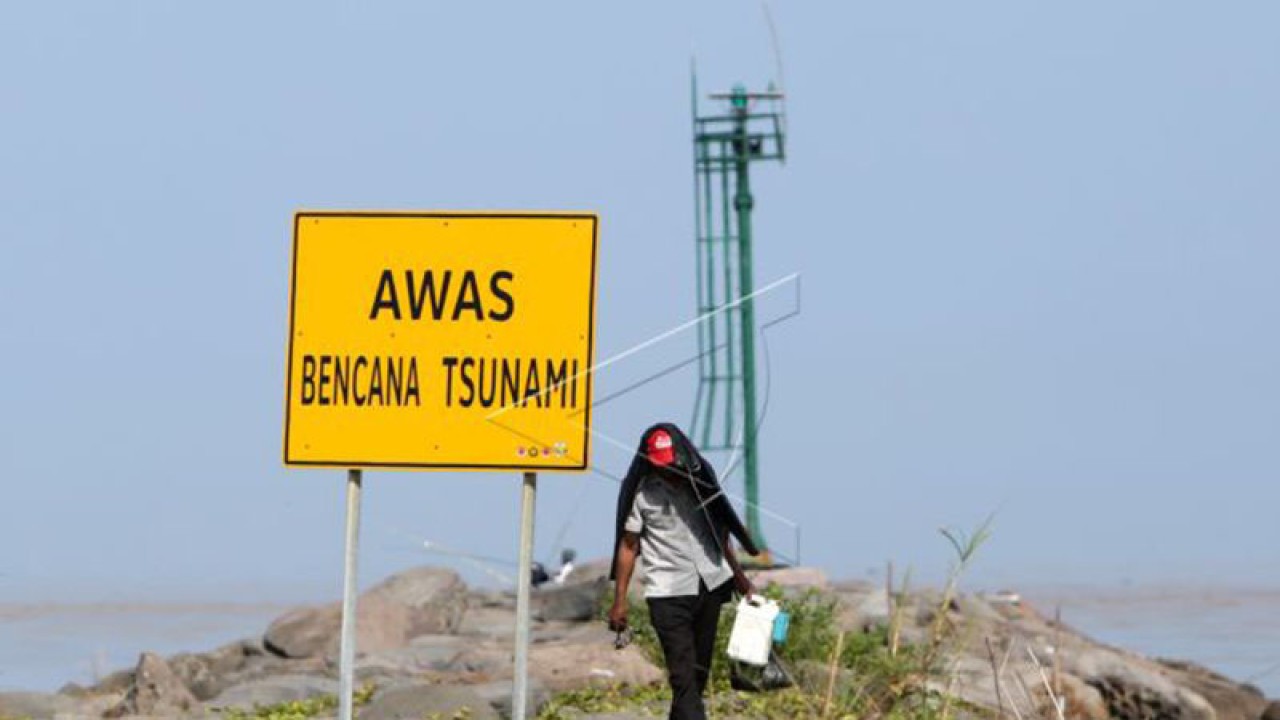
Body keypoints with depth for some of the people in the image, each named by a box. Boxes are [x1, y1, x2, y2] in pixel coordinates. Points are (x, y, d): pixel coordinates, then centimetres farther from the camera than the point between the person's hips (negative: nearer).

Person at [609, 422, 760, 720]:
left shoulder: (698, 480, 6)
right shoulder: (641, 493, -8)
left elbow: (719, 533, 17)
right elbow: (628, 545, -5)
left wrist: (739, 576, 20)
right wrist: (619, 601, -7)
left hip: (710, 584, 6)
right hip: (668, 594, -6)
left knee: (699, 672, 14)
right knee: (683, 676, -12)